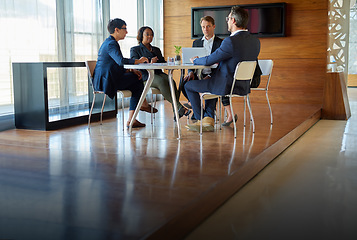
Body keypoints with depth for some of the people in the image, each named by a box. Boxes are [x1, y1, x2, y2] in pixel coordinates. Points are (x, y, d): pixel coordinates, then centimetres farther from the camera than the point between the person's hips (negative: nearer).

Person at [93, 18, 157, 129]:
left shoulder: (108, 42, 20)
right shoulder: (111, 44, -14)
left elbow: (118, 64, 21)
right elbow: (121, 61, -30)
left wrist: (131, 70, 6)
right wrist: (138, 61, -16)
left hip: (103, 80, 10)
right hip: (106, 81, -10)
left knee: (136, 85, 4)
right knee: (137, 79, -6)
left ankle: (131, 120, -2)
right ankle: (144, 105, 18)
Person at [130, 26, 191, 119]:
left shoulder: (156, 50, 30)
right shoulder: (135, 50, 13)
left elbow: (163, 62, 21)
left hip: (159, 73, 5)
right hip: (145, 76, -5)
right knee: (162, 81, -37)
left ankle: (176, 112, -41)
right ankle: (180, 107, -43)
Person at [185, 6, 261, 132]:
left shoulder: (231, 41, -24)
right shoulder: (255, 41, 1)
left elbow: (209, 61, -16)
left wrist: (195, 60, 5)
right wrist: (219, 60, 17)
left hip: (226, 86, -8)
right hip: (244, 86, 8)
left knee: (189, 85, 12)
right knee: (211, 81, 36)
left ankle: (202, 119, 22)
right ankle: (208, 119, 25)